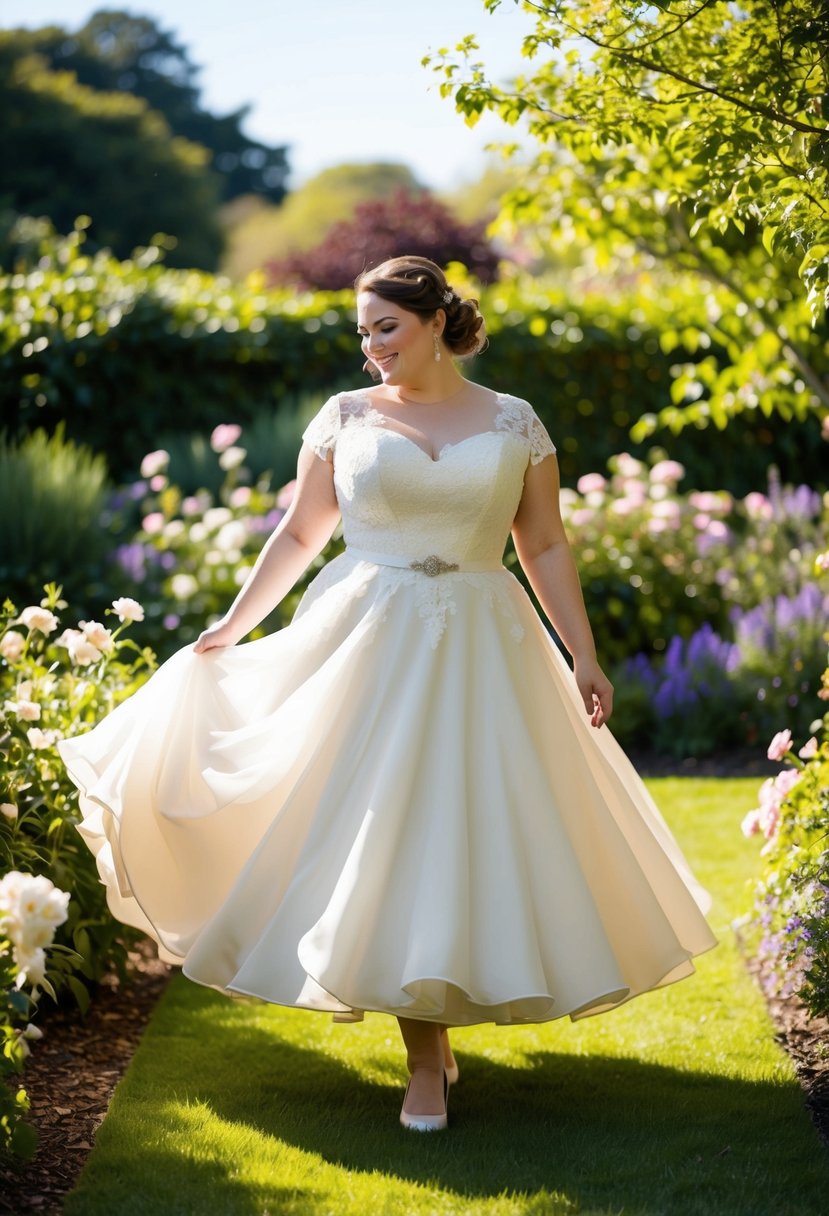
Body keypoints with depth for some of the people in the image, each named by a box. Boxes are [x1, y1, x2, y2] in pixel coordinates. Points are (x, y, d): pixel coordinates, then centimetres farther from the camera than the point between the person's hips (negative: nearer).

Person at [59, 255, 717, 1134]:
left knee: (478, 828, 0)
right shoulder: (345, 418, 5)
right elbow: (298, 535, 11)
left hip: (481, 655, 1)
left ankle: (441, 1009, 22)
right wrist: (232, 626, 10)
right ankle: (425, 1057, 4)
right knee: (383, 831, -3)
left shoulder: (515, 425, 5)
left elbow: (546, 548, 7)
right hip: (366, 648, 0)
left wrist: (584, 658, 2)